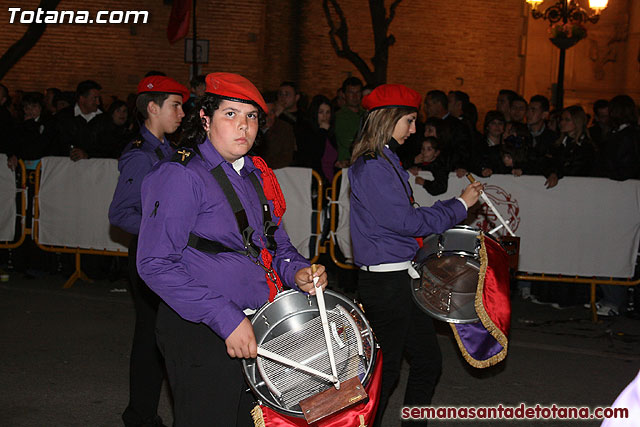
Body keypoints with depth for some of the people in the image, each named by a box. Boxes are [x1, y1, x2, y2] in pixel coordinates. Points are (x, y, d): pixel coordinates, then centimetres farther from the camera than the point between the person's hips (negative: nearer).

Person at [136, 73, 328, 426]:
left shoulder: (256, 175, 11)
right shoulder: (180, 176, -12)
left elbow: (276, 243, 23)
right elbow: (155, 265, -20)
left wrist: (297, 271, -1)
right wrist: (225, 318, -25)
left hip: (253, 330, 8)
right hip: (201, 336, -8)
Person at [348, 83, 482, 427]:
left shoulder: (388, 162, 15)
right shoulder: (371, 167, -16)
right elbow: (405, 221, -20)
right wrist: (460, 205, -12)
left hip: (404, 278, 10)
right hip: (385, 281, -10)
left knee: (428, 361, 14)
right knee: (384, 372, -1)